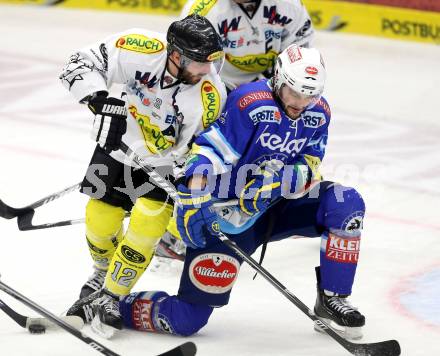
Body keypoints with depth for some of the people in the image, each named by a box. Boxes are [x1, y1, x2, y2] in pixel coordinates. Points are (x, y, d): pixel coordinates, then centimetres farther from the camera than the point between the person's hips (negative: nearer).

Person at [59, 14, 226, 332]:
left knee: (146, 226, -16)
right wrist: (101, 101, -41)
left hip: (164, 162, -1)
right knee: (100, 220, 5)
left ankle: (113, 295, 4)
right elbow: (81, 64, -25)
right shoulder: (141, 51, -31)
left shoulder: (211, 96, -30)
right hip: (119, 144, 1)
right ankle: (105, 270, 40)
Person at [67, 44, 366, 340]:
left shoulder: (319, 113, -1)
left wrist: (281, 176, -27)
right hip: (227, 214, -6)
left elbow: (310, 171, -5)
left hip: (276, 207, 6)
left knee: (346, 202, -15)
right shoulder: (250, 102, -21)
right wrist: (193, 206, -32)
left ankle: (332, 301, -5)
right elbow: (208, 155, -23)